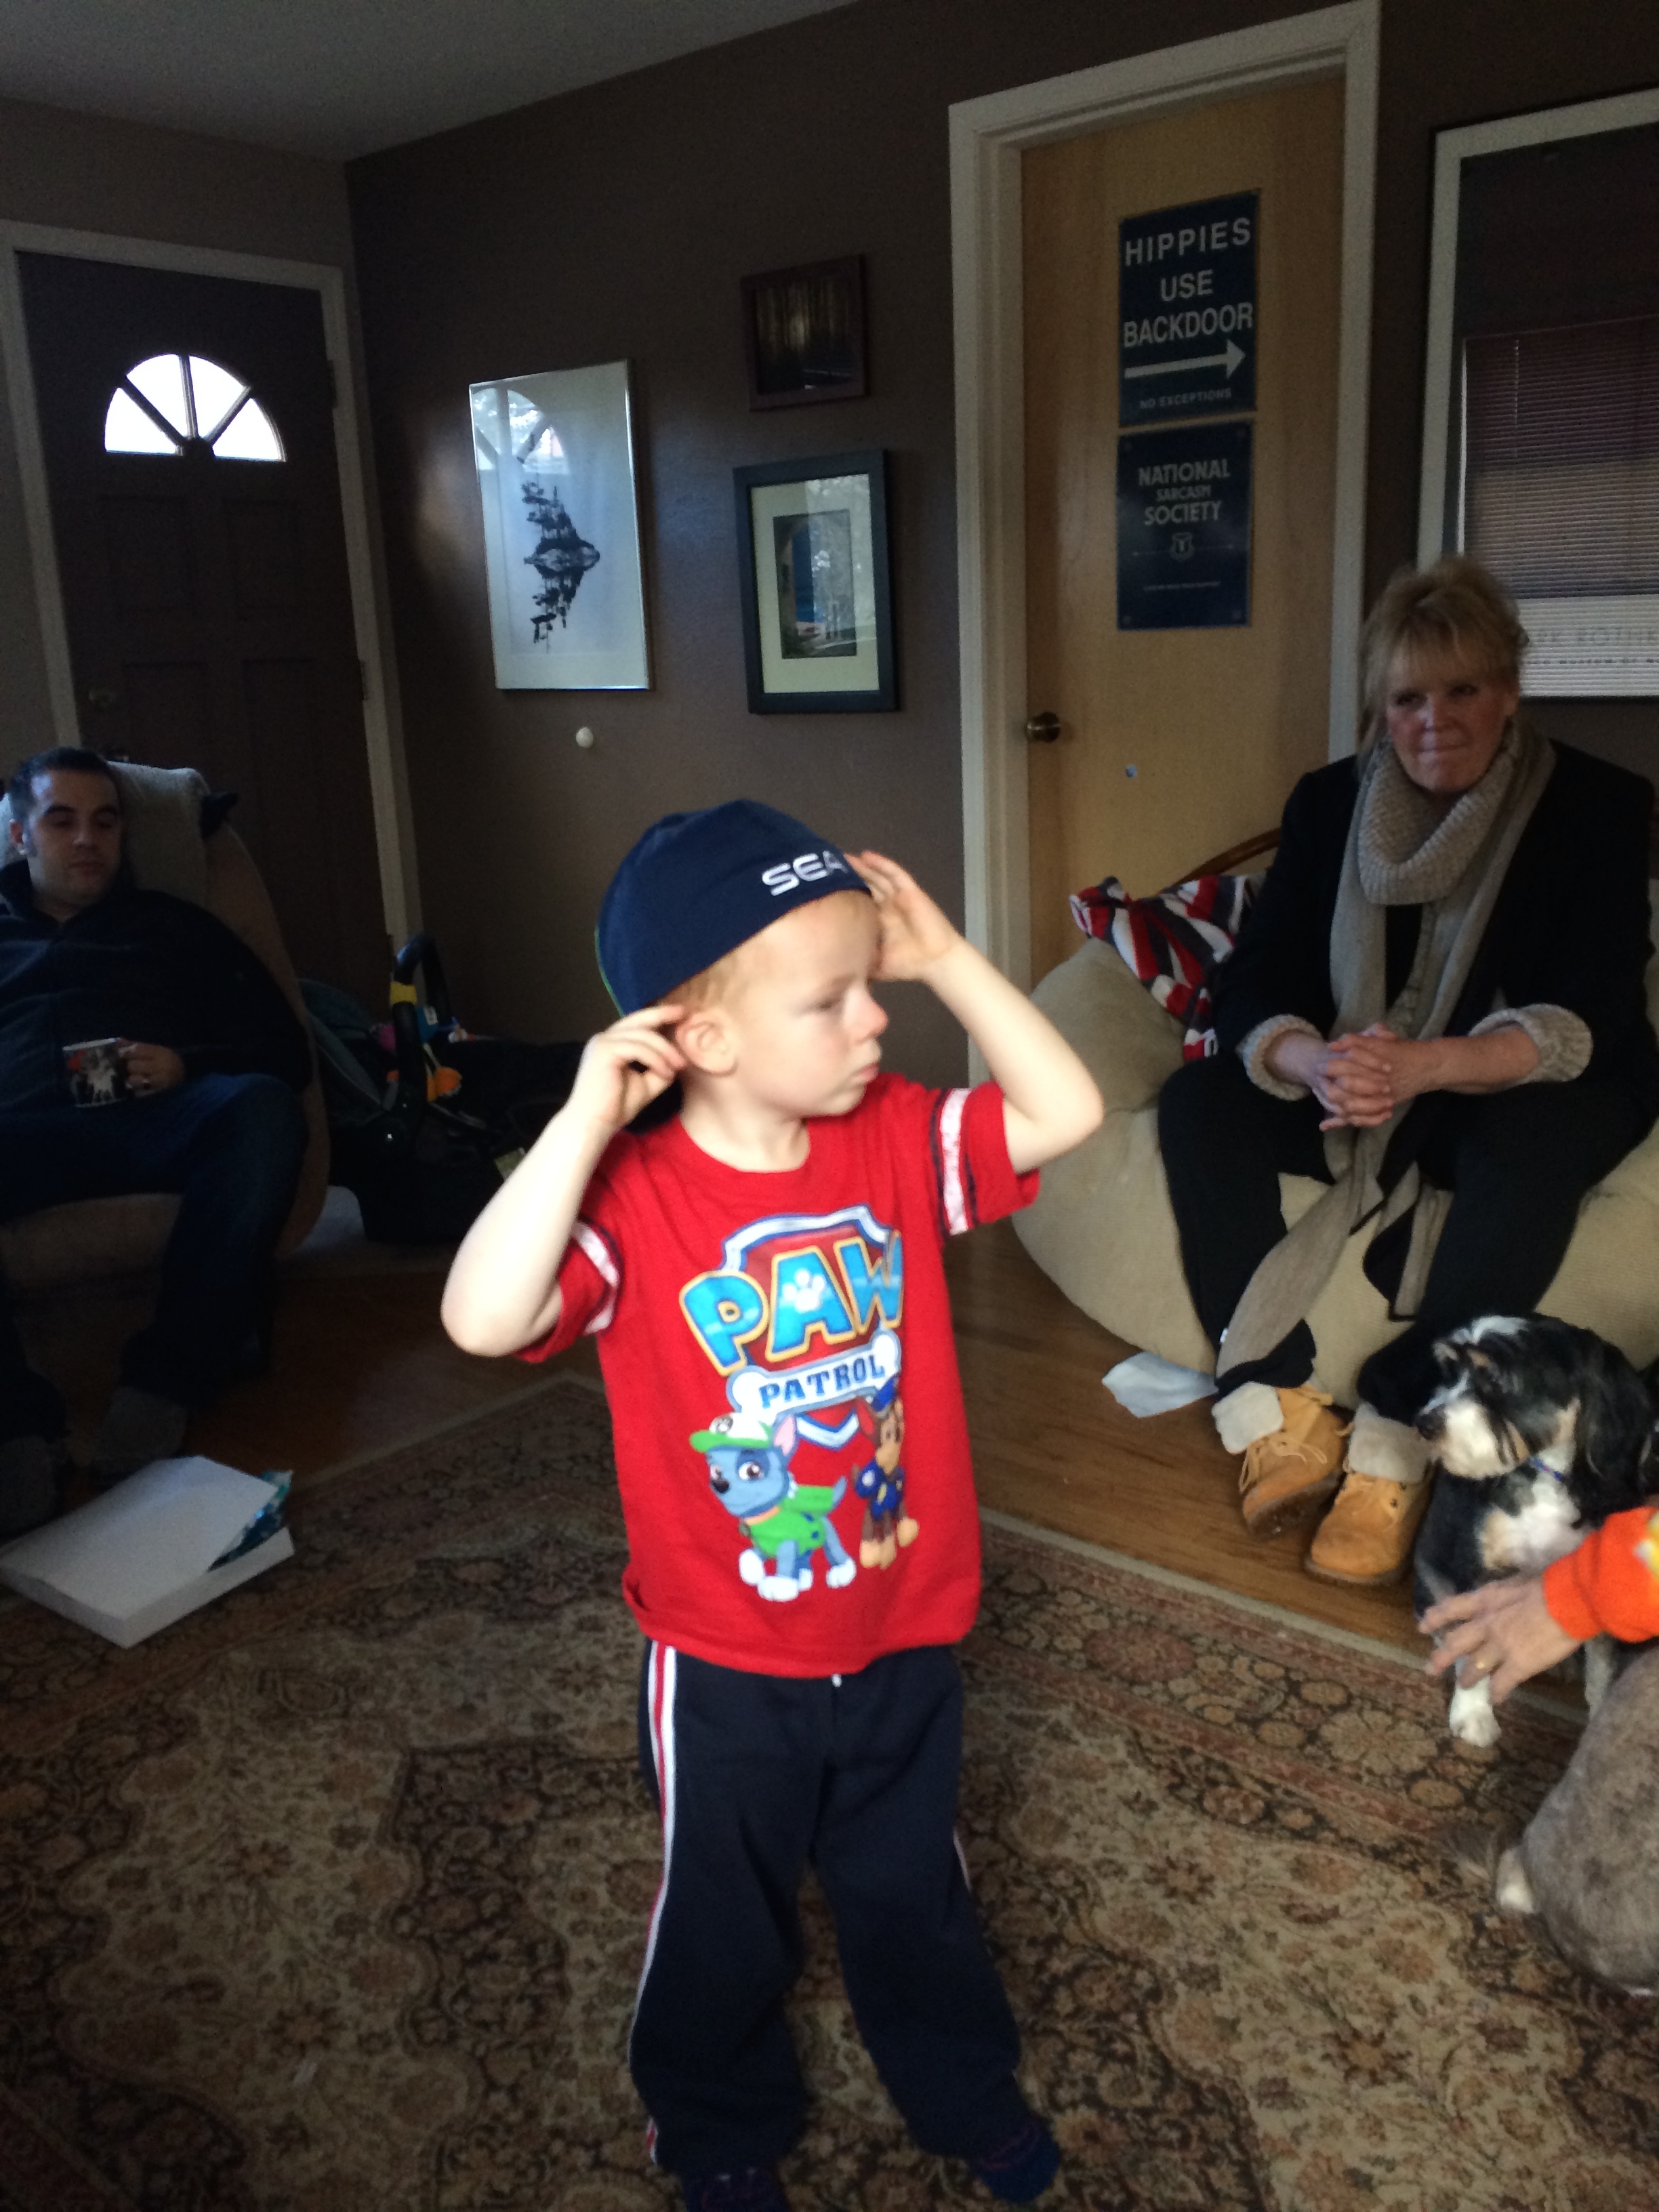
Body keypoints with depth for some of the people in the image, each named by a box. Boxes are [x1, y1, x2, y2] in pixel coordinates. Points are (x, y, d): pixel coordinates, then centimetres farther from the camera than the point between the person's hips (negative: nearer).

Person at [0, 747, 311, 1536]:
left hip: (154, 1119, 0)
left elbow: (285, 1051, 19)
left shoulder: (171, 925, 30)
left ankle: (162, 1384, -32)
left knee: (260, 1108, -36)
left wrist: (188, 1065, -2)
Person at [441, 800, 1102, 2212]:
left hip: (906, 1629, 3)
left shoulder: (895, 1135, -10)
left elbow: (1067, 1113, -14)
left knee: (913, 1890, 28)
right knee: (723, 1916, 24)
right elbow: (485, 1319, -37)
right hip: (728, 1660, -3)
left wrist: (946, 957, -18)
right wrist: (585, 1118, -40)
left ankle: (965, 2091, 56)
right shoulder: (631, 1193, -24)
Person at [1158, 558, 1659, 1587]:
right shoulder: (1330, 804, -1)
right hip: (1360, 1095, 3)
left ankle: (1399, 1440, -31)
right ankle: (1278, 1413, -26)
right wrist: (1316, 1064, -35)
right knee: (1198, 1103, -21)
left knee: (1531, 1145, -37)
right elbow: (1251, 989, -10)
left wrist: (1422, 1066, -40)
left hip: (1522, 1090, -3)